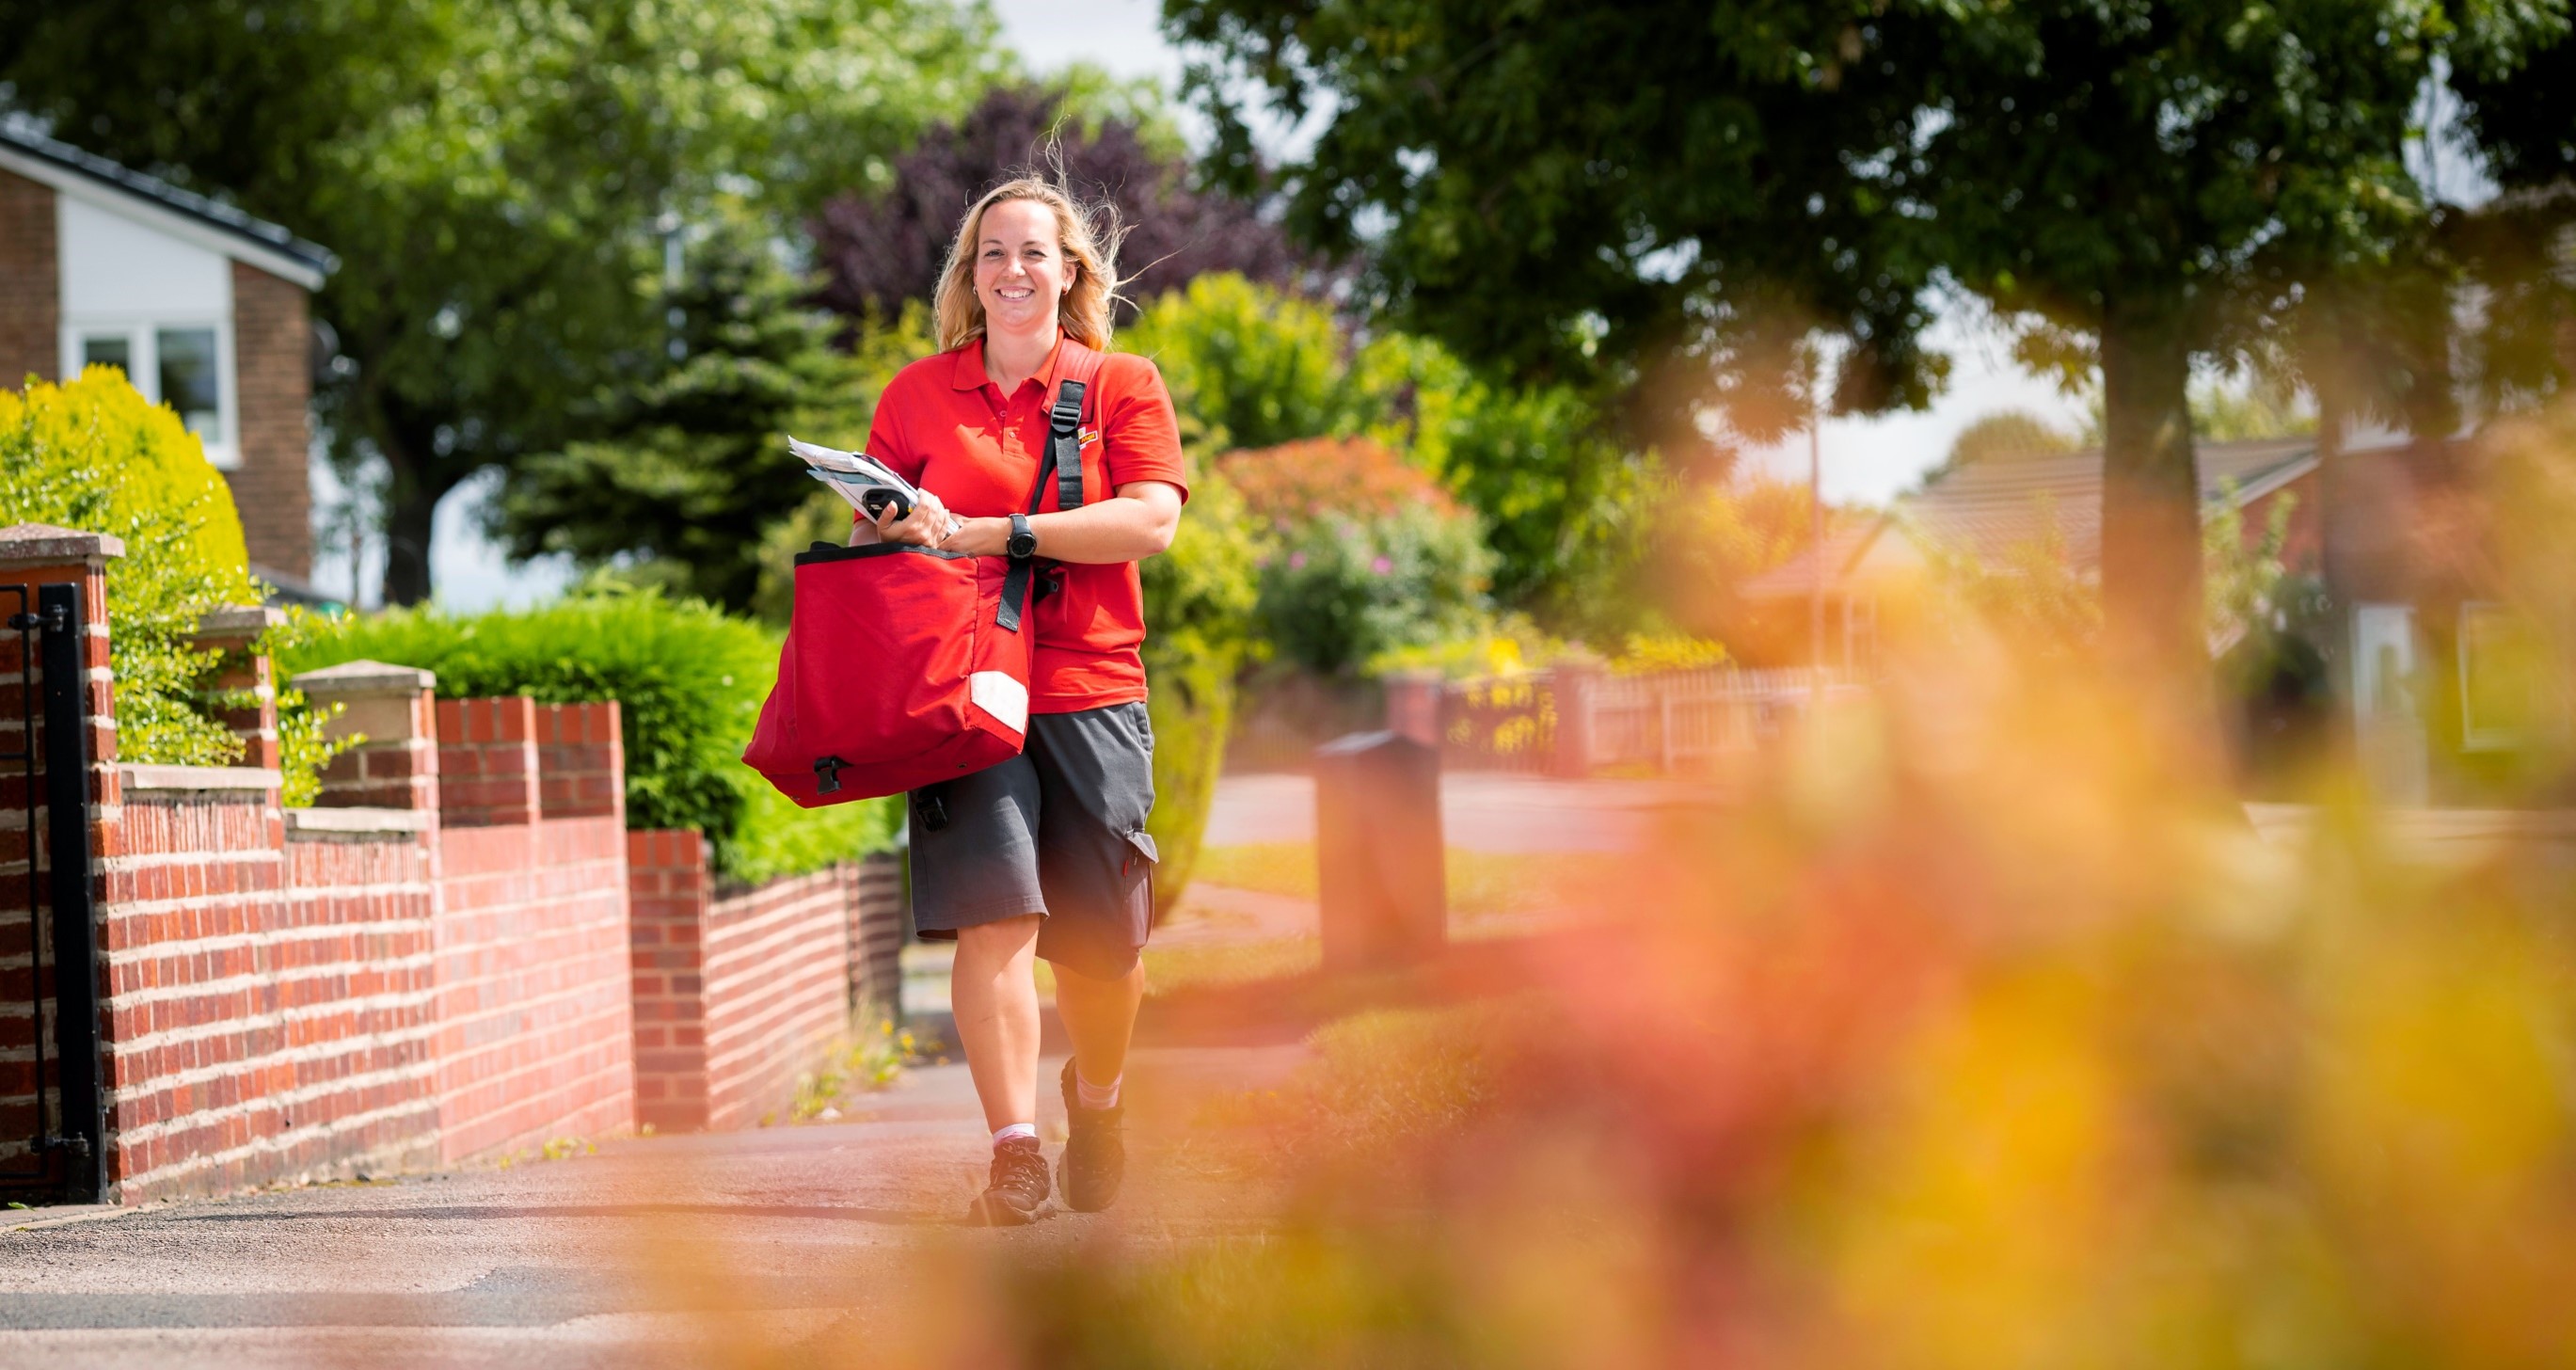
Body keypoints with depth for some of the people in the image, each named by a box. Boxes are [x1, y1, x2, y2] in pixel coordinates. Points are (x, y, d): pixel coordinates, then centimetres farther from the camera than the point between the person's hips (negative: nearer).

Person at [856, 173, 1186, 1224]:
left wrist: (984, 533, -15)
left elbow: (1151, 519, -8)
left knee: (1101, 942, 5)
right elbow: (870, 538, 18)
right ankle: (1014, 1154, -19)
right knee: (996, 913, -17)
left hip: (1092, 691, 0)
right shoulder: (916, 395, 12)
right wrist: (889, 531, -9)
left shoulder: (1123, 386, 7)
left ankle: (1097, 1099, 34)